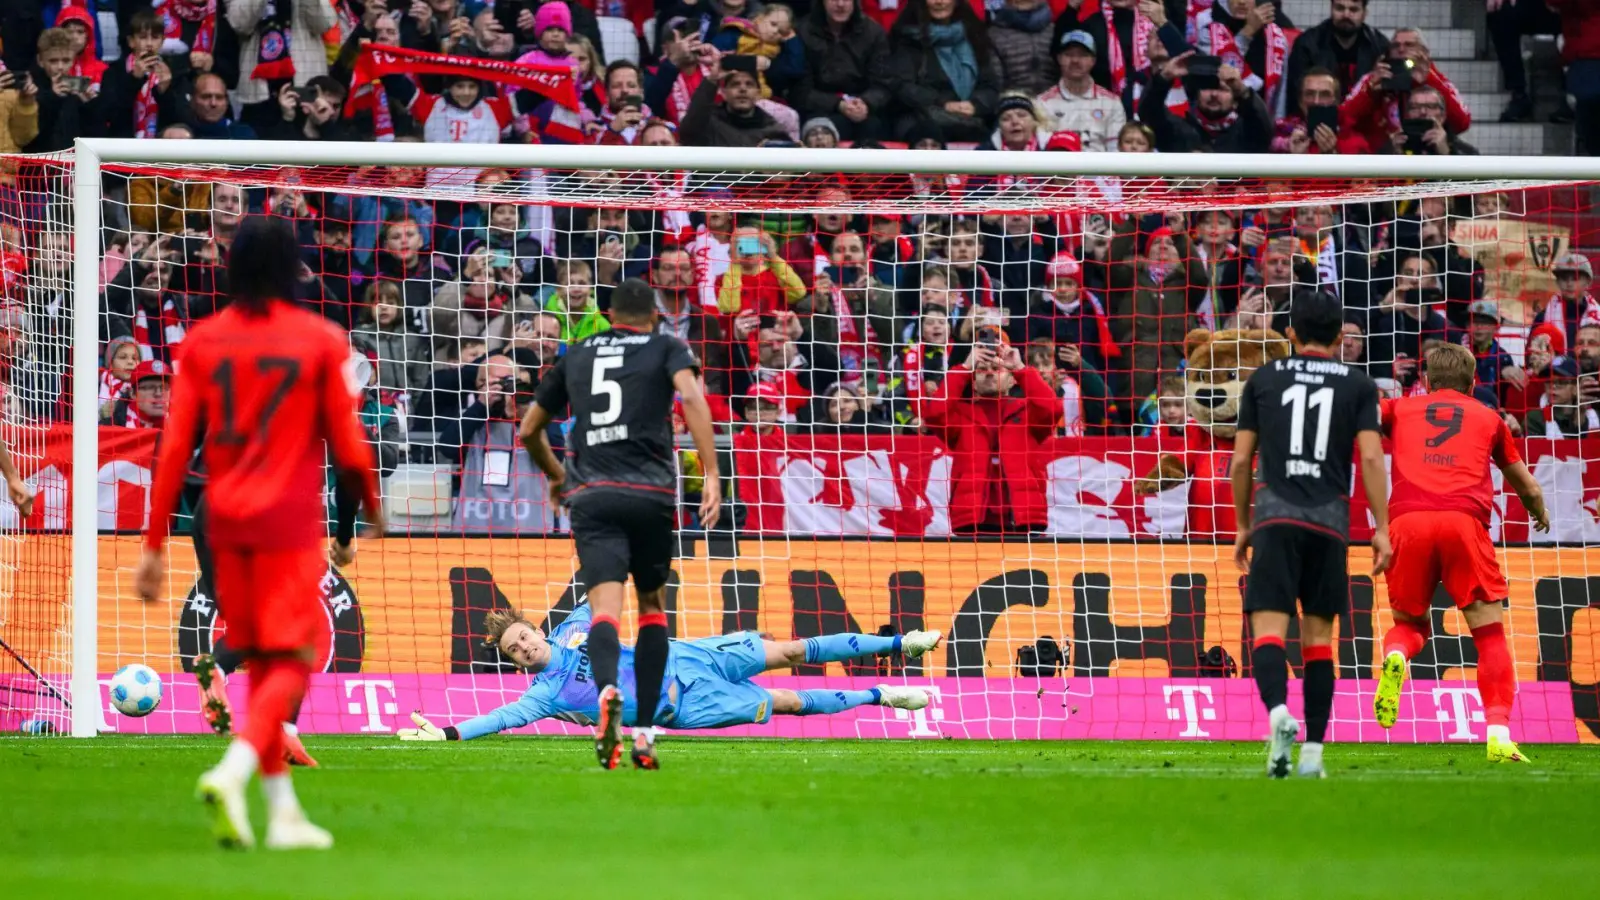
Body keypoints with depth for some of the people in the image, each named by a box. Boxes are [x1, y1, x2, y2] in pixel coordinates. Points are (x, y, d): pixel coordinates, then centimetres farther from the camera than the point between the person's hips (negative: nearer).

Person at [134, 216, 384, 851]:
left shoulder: (202, 342, 4)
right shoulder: (320, 340, -5)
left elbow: (176, 447, 1)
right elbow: (345, 440, -3)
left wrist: (154, 543, 4)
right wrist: (371, 505, 16)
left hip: (226, 524, 4)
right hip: (290, 523, -4)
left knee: (259, 663, 15)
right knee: (291, 663, -3)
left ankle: (282, 811, 17)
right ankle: (233, 771, -28)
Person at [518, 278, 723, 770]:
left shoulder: (575, 356, 22)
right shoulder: (668, 348, 13)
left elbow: (529, 431, 28)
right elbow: (691, 397, -9)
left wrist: (555, 476, 47)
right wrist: (711, 475, -13)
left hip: (591, 497, 1)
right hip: (651, 494, -1)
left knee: (606, 606, -13)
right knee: (652, 605, 18)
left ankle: (608, 689, -46)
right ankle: (644, 732, 10)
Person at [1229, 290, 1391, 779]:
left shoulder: (1263, 379, 11)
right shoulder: (1358, 385, 8)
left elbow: (1241, 461, 11)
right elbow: (1371, 458, -2)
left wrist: (1243, 526, 21)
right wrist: (1381, 529, 0)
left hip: (1275, 517, -1)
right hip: (1329, 519, 1)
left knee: (1268, 629, -8)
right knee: (1318, 636, 9)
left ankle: (1279, 711, -36)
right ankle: (1313, 751, 6)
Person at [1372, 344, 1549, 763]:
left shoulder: (1401, 409, 25)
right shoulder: (1488, 418, 26)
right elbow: (1528, 488, 36)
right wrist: (1540, 515, 56)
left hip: (1408, 521, 1)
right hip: (1464, 520, -1)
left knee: (1408, 624, 20)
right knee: (1490, 634, 6)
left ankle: (1394, 658, -15)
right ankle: (1499, 735, -10)